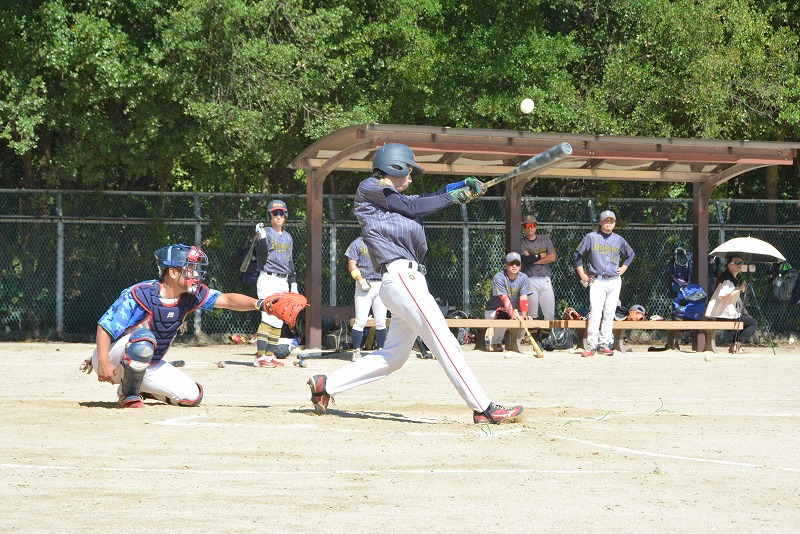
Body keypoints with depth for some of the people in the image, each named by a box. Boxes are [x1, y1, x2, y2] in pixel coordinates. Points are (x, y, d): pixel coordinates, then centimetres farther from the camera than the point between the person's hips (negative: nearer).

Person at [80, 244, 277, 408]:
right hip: (115, 356, -7)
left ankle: (139, 387, 15)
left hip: (148, 366, 7)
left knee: (192, 396, -3)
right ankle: (129, 394, -18)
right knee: (144, 339, -38)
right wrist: (103, 363, -38)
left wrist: (259, 303, -32)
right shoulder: (139, 294, -26)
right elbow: (104, 327, -26)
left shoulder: (190, 296, -7)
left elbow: (226, 299, -14)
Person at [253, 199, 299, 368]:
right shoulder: (265, 232, -4)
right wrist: (262, 236, -25)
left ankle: (270, 355, 10)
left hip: (283, 282, 8)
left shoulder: (288, 237, 17)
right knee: (268, 317, -16)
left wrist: (293, 283, 19)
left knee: (279, 320, 6)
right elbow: (262, 256, -16)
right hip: (268, 279, -8)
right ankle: (260, 357, -18)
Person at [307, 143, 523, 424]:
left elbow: (426, 199, 22)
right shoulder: (369, 188, 3)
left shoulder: (392, 197, 29)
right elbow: (412, 206, -3)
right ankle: (483, 408, -16)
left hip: (410, 279, 10)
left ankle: (326, 385, 17)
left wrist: (463, 186, 9)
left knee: (393, 356, 12)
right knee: (445, 343, -13)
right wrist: (453, 196, 6)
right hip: (400, 276, -10)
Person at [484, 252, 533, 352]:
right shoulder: (498, 277, -19)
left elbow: (523, 298, -15)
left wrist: (524, 314, -32)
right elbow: (504, 298, -31)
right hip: (494, 310, -4)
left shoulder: (523, 278, -5)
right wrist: (512, 313, -45)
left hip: (514, 310, 4)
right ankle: (496, 343, -3)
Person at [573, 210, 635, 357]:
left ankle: (604, 345, 8)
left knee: (609, 314, 3)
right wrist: (582, 275, 2)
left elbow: (631, 254, 29)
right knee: (595, 313, -13)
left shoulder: (619, 240, 11)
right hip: (597, 281, -4)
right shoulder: (591, 237, 1)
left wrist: (624, 268, 16)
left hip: (615, 281, 4)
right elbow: (577, 255, 7)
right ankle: (591, 346, -14)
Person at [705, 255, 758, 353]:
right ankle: (736, 345, -7)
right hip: (725, 316, -10)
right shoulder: (728, 279, -14)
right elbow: (724, 296, -29)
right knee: (753, 323, -2)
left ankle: (735, 346, 22)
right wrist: (739, 289, -22)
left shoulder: (732, 279, 18)